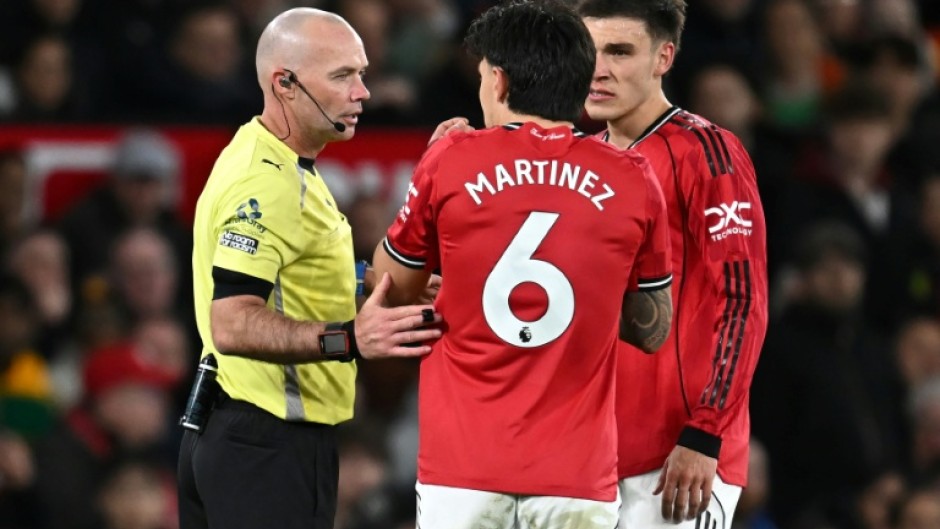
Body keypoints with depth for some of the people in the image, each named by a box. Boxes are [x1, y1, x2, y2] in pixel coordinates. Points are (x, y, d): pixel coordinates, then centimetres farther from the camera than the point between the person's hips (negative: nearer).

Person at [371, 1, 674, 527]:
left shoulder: (453, 162, -2)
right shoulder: (632, 181, 1)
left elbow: (391, 290, 14)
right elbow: (653, 332, 12)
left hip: (463, 472, -1)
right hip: (576, 478, 1)